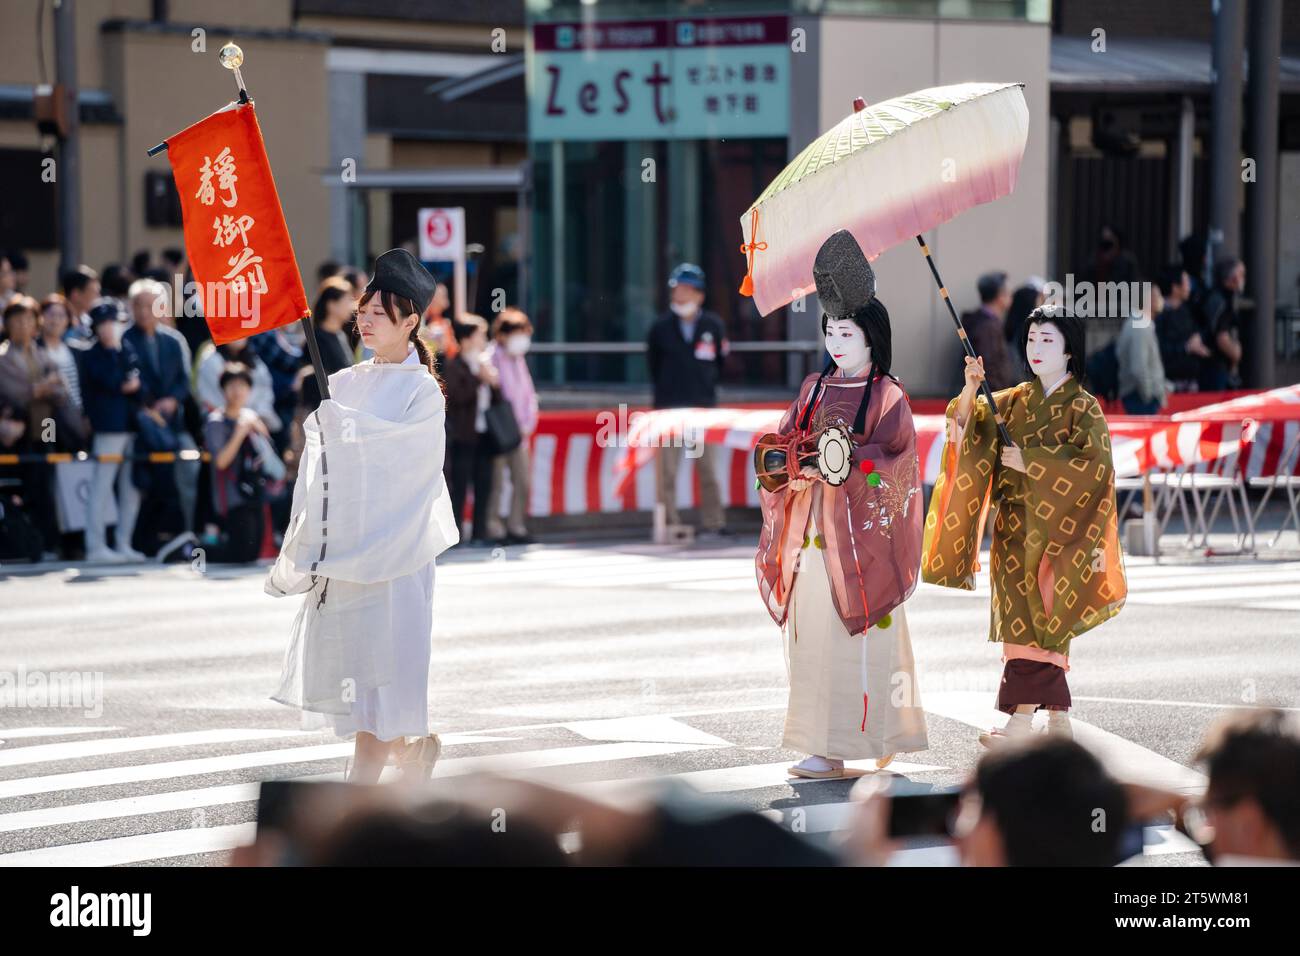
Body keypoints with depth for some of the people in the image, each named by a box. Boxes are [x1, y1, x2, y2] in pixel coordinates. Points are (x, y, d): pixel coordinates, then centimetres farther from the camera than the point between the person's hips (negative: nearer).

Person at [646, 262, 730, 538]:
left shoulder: (713, 326, 1)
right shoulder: (661, 327, -1)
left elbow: (720, 360, 15)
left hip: (703, 408, 1)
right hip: (669, 408, -1)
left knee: (708, 468, 4)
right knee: (666, 469, -3)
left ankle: (713, 523, 9)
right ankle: (669, 523, 2)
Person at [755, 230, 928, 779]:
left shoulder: (887, 396, -2)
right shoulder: (815, 388, 14)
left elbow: (896, 461, -12)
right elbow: (785, 442, 10)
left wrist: (847, 466, -26)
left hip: (860, 529, -5)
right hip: (812, 529, 5)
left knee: (856, 635, -7)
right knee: (813, 633, 2)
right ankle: (824, 742, 6)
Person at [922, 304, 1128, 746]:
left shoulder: (1083, 407, -5)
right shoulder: (1016, 400, 13)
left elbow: (1093, 464, -17)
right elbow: (969, 424, 2)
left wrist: (1029, 462, -17)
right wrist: (971, 389, -17)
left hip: (1052, 530, -6)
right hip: (1013, 526, 6)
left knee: (1031, 619, -12)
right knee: (1041, 625, 7)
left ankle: (1021, 722, -15)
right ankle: (1058, 720, 13)